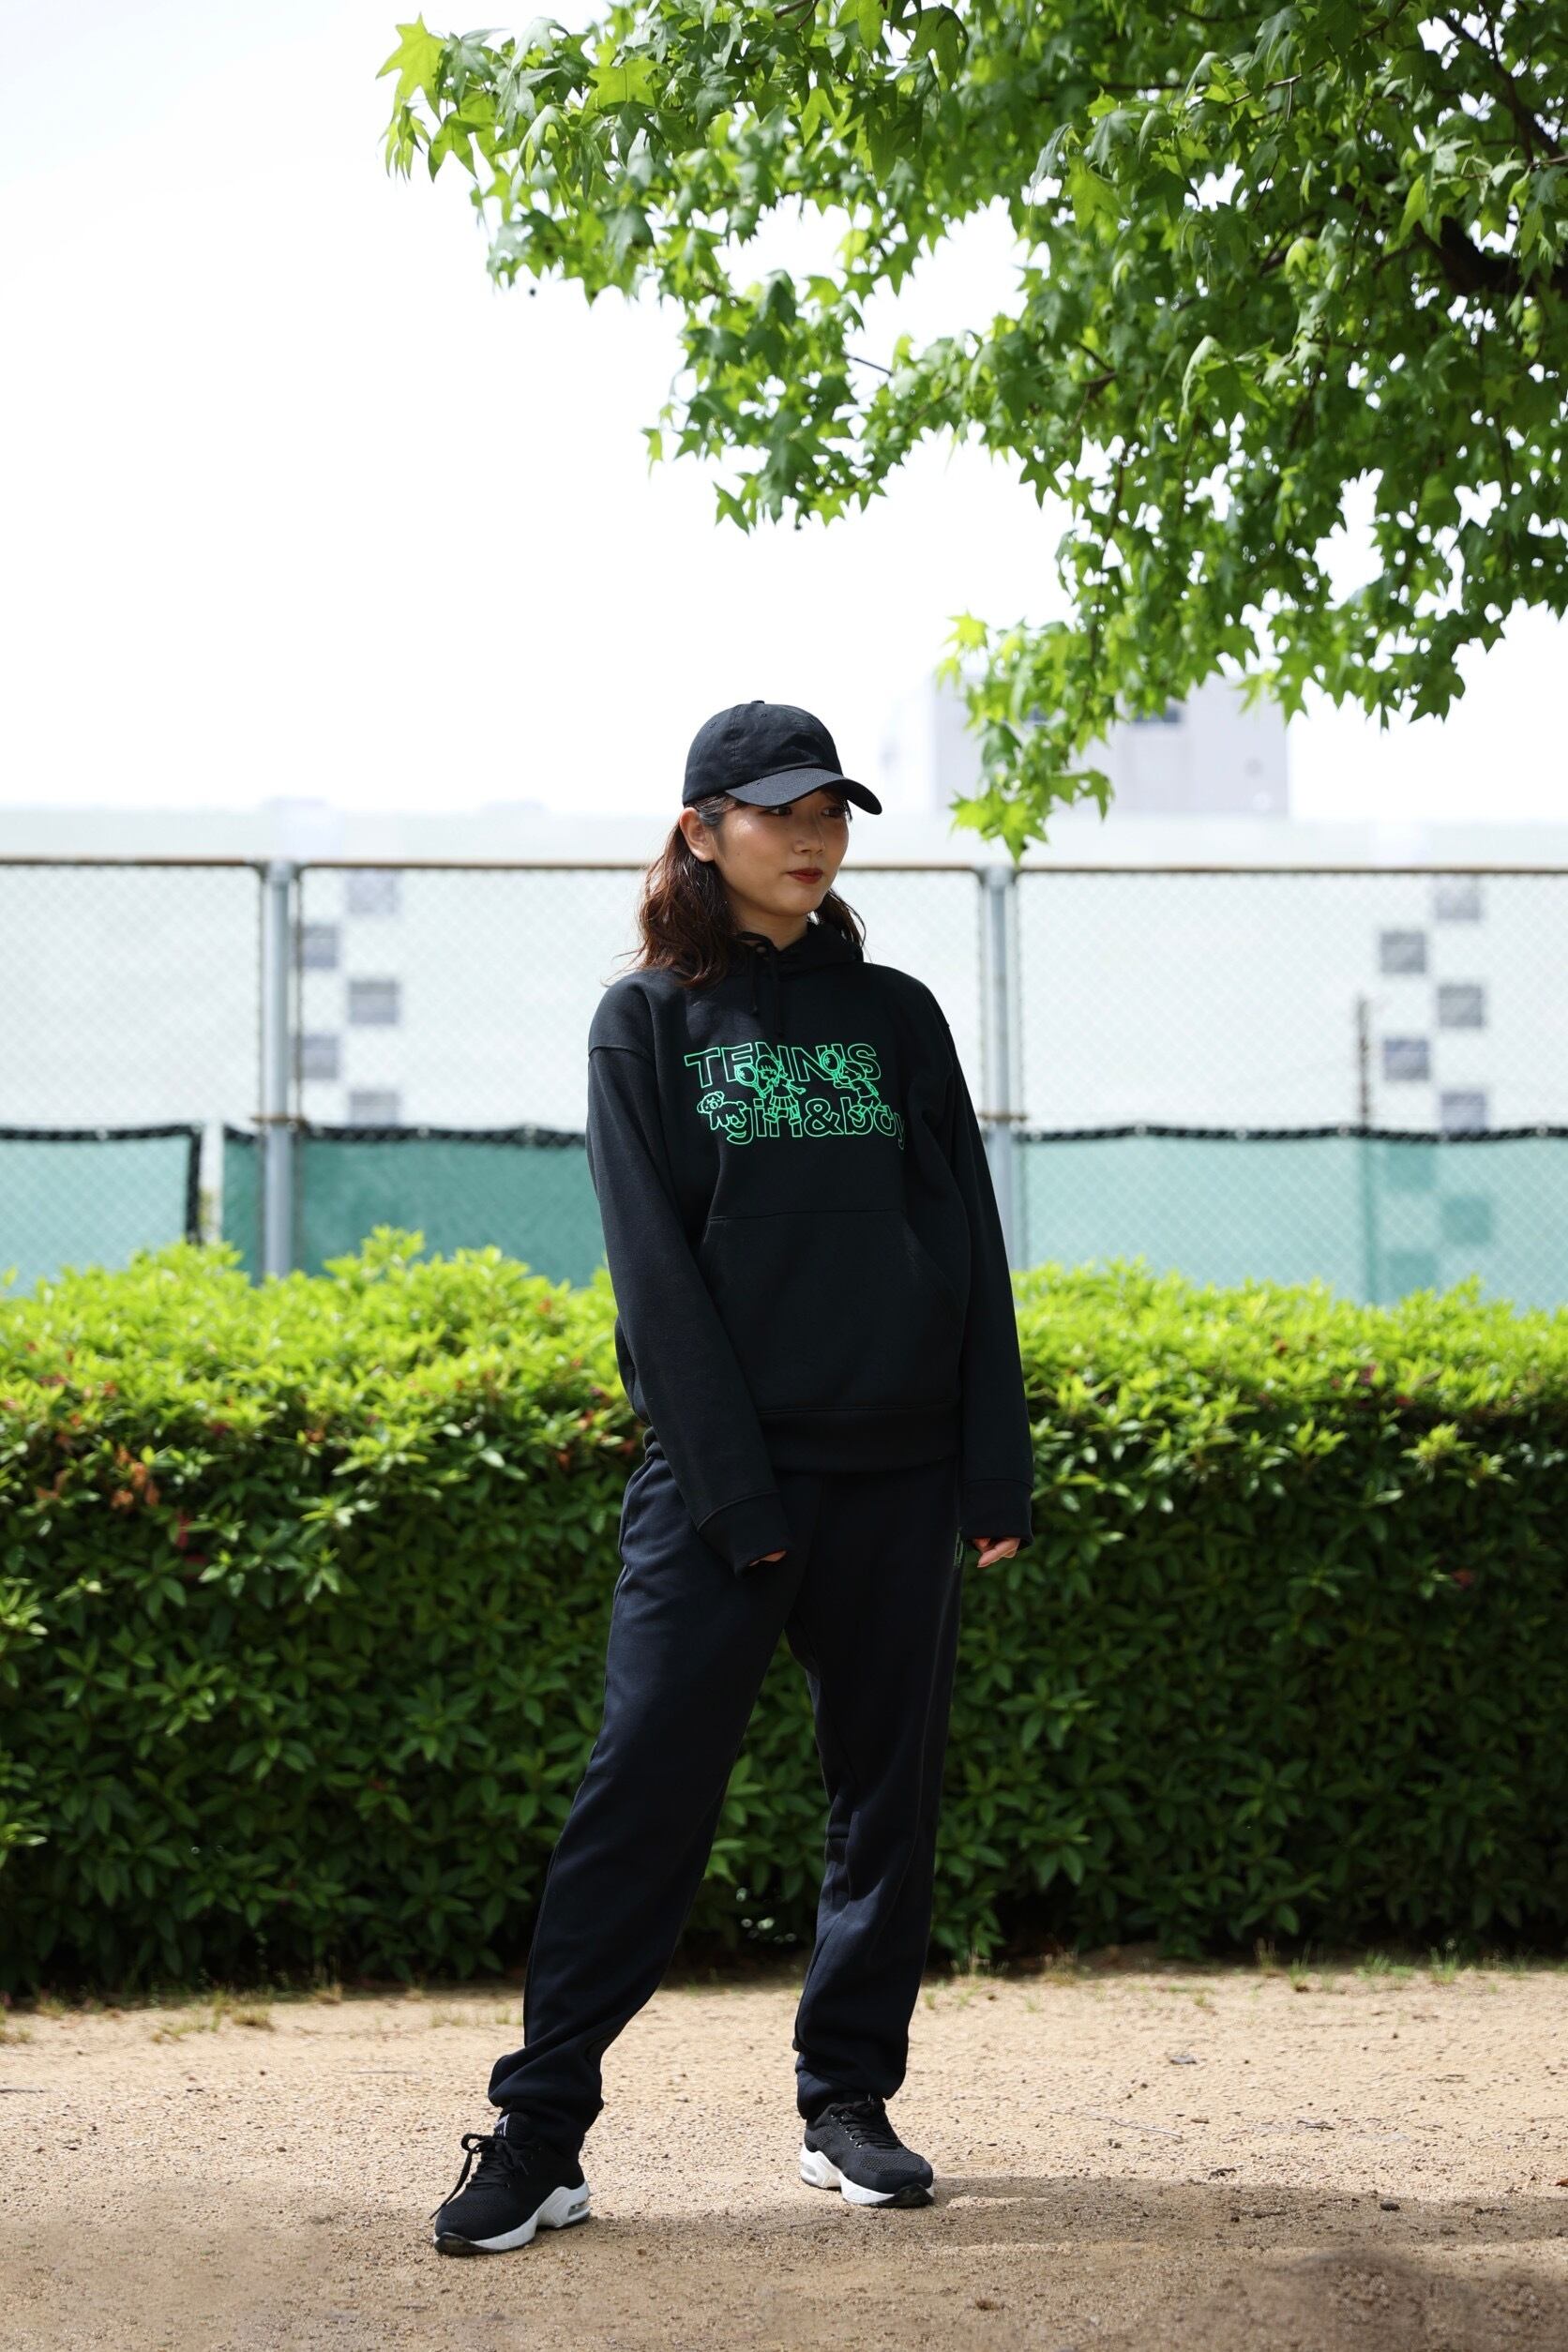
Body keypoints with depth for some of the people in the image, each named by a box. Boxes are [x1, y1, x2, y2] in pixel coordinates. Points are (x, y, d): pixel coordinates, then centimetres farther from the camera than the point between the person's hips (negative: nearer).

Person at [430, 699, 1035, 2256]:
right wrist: (734, 1493, -13)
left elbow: (968, 1247, 9)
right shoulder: (648, 1019, 4)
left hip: (897, 1476, 3)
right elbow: (658, 1268, -4)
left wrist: (998, 1476, 1)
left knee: (887, 1786, 7)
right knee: (646, 1784, -7)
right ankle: (539, 2129, -4)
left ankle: (848, 2102, 18)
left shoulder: (895, 1015, 12)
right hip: (717, 1471, -3)